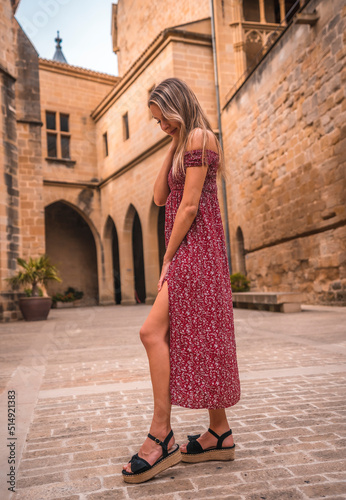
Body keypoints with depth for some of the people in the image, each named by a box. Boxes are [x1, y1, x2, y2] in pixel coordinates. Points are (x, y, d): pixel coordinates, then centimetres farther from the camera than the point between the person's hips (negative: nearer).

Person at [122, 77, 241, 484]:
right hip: (188, 253, 10)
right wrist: (170, 149, 14)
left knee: (152, 331, -14)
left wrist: (168, 258, -11)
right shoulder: (184, 144, 24)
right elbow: (160, 198, 15)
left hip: (195, 249, -10)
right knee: (196, 338, 7)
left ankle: (161, 436, -6)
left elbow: (189, 206, -15)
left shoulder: (199, 138, -6)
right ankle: (220, 435, 15)